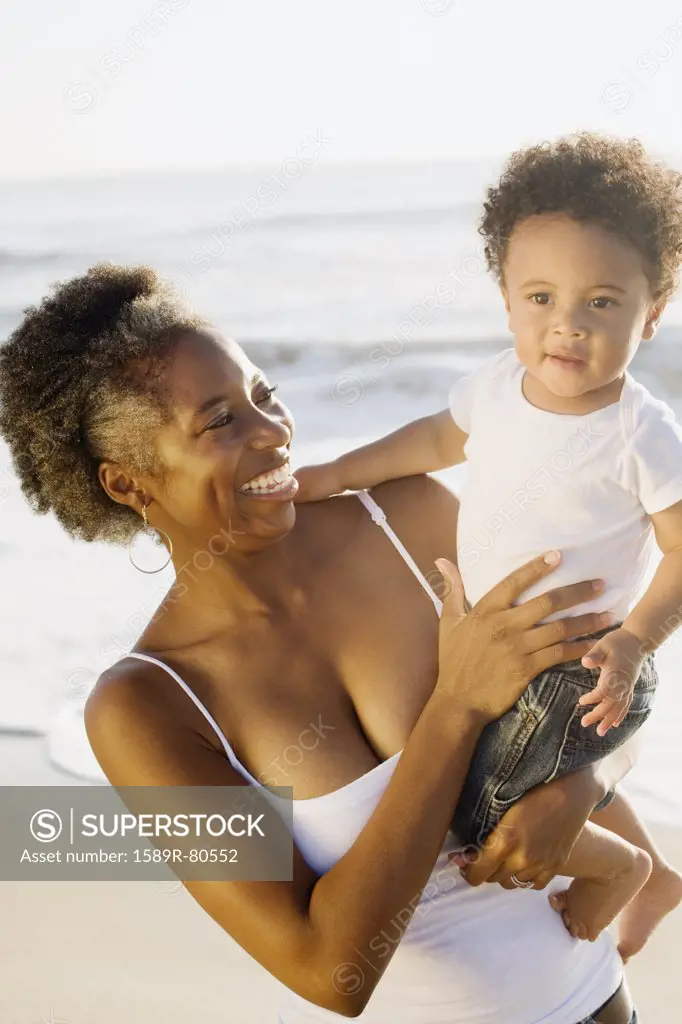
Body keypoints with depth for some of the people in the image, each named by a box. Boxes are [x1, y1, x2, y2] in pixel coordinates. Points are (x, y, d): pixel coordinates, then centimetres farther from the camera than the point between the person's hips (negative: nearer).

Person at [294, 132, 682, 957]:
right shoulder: (498, 385, -6)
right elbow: (443, 436, 13)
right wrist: (335, 475, 11)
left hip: (577, 668, -7)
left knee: (484, 828, -6)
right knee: (566, 779, 30)